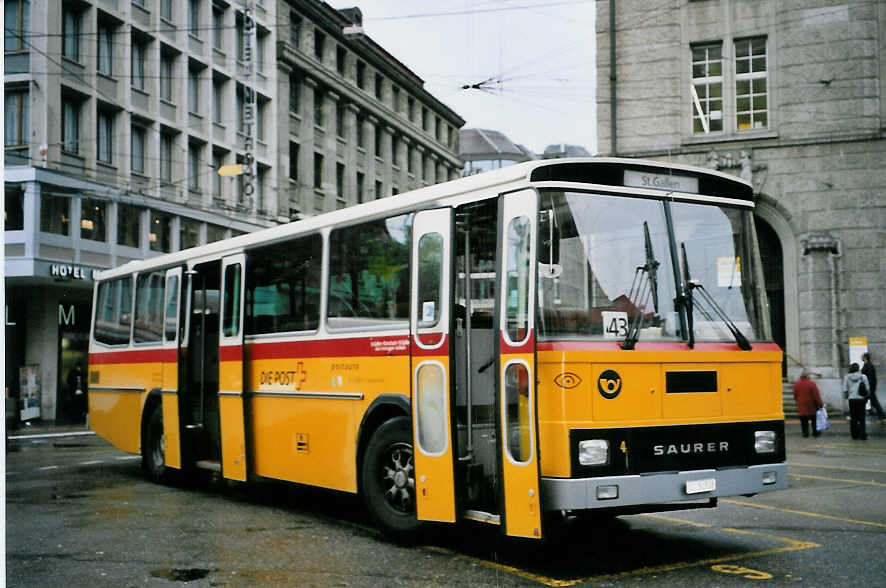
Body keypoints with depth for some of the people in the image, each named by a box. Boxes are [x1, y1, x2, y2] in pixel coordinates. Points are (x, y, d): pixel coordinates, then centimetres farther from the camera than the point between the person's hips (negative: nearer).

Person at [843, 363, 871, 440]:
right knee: (861, 418, 4)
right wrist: (866, 398, 11)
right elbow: (867, 388, -2)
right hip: (861, 399, -1)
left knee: (853, 418, 9)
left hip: (852, 399, 1)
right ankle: (862, 435, 2)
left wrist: (846, 396, 16)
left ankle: (855, 434, 12)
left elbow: (845, 390, -2)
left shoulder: (847, 377, 0)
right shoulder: (863, 376, -2)